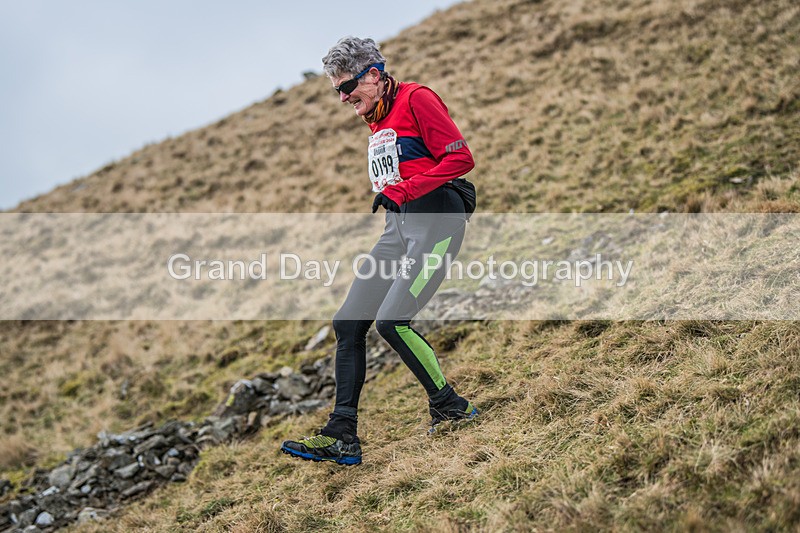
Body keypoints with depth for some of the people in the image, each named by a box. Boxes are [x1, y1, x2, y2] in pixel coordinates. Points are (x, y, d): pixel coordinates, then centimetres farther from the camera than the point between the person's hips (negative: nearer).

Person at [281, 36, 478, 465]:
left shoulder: (416, 99, -7)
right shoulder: (376, 119, 19)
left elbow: (460, 158, -14)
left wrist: (401, 190, -17)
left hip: (436, 220, -9)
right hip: (398, 225, 9)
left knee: (392, 321, -21)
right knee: (348, 324, 0)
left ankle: (450, 408, -1)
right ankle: (341, 437, 3)